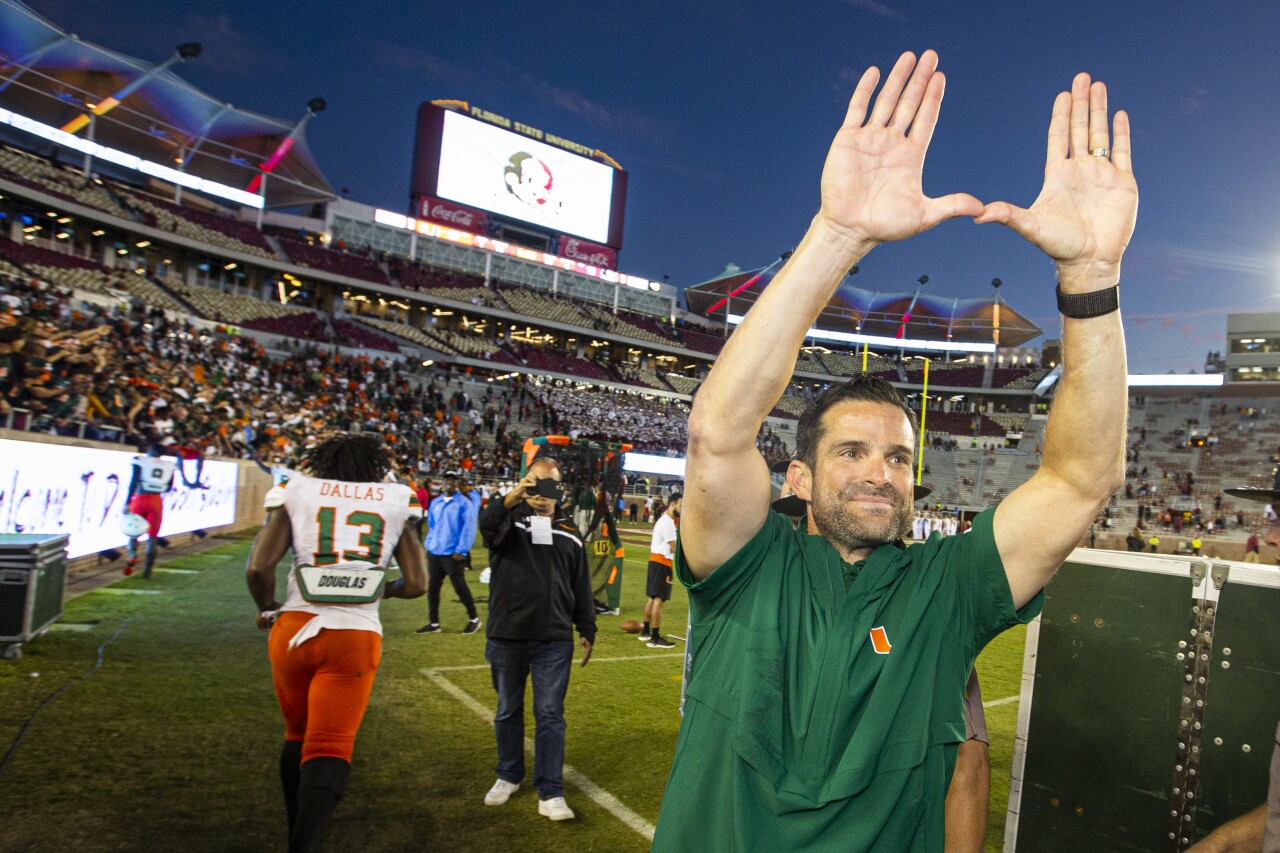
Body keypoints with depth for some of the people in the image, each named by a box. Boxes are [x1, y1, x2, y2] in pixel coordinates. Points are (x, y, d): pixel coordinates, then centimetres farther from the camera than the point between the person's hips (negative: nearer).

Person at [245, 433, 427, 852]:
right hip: (356, 636, -1)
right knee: (330, 747, 2)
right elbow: (416, 584, 4)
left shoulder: (295, 491, 5)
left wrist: (268, 609, 14)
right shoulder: (396, 500, 7)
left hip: (295, 628, 2)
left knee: (298, 735, 22)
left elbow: (258, 568, -5)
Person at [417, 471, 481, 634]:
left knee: (460, 587, -2)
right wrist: (429, 545, 8)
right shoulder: (435, 503, 12)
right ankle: (433, 623, 19)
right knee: (432, 588, 8)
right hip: (434, 552, 6)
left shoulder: (464, 503, -7)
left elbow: (468, 528, -12)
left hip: (453, 553, -6)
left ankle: (474, 619, 15)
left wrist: (461, 550, -17)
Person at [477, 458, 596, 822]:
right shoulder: (509, 521, 2)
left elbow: (581, 587, 12)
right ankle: (509, 776, 33)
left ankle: (550, 792, 8)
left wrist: (588, 630, 9)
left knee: (550, 714, 1)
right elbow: (487, 523, -23)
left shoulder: (569, 534, 10)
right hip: (506, 637, 0)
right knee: (508, 711, 14)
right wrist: (512, 498, -40)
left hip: (554, 641, 1)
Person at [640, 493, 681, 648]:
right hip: (662, 562, -11)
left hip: (655, 560, 11)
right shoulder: (668, 523, -16)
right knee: (659, 599, -8)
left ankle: (645, 632, 26)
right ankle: (655, 638, -7)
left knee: (653, 598, 17)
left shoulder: (663, 520, 17)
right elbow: (674, 548, -17)